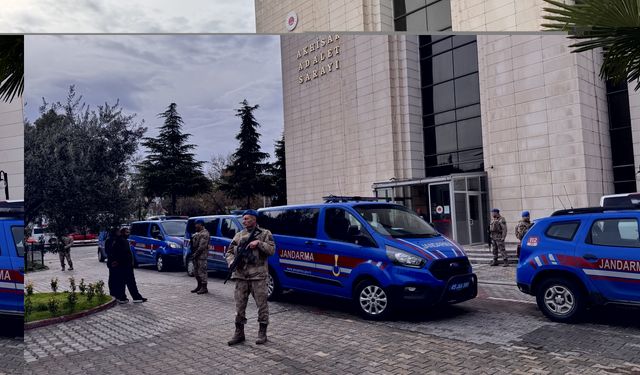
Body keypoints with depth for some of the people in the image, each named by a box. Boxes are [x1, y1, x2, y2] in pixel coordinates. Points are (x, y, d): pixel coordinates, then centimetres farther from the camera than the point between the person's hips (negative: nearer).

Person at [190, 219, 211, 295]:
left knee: (202, 271, -9)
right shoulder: (197, 233, 19)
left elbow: (202, 246, -20)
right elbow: (193, 243, 22)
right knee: (197, 271, 14)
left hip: (201, 255, -10)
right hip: (196, 255, 10)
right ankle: (199, 286, 23)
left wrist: (196, 253, -16)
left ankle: (204, 288, -5)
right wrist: (193, 253, 11)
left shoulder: (204, 233, -13)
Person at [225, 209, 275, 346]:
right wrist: (232, 262, -5)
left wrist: (259, 243, -16)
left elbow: (272, 250, -4)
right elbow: (229, 252, 14)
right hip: (241, 275, 3)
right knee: (240, 305, 7)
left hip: (258, 275, -3)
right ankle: (239, 333, 18)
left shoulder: (265, 233, 5)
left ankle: (262, 333, 13)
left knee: (262, 304, 1)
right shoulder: (238, 235, 14)